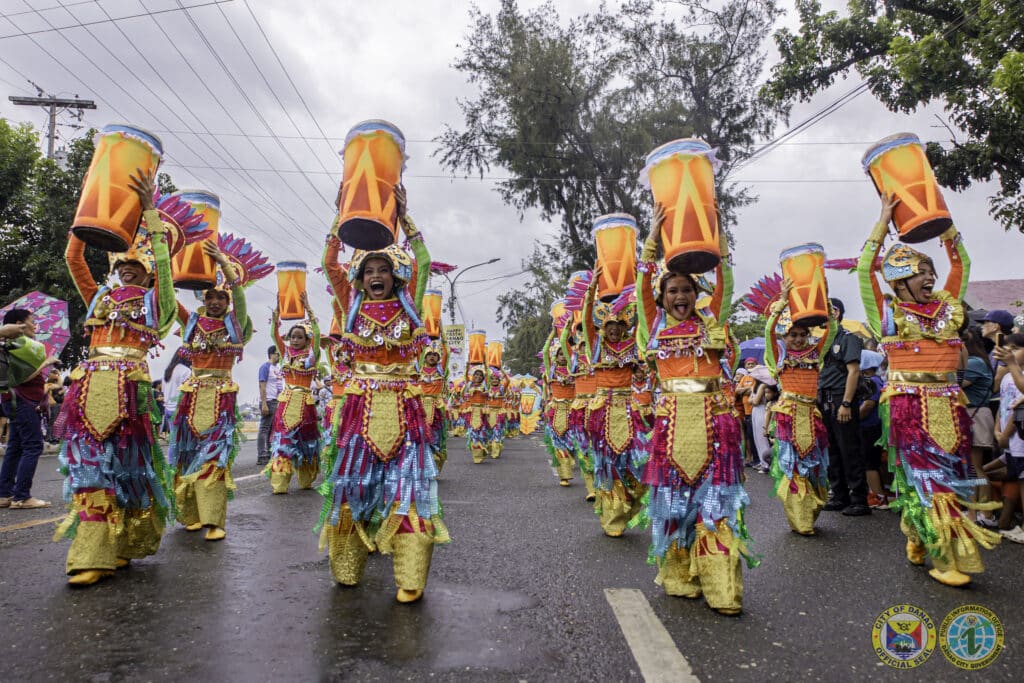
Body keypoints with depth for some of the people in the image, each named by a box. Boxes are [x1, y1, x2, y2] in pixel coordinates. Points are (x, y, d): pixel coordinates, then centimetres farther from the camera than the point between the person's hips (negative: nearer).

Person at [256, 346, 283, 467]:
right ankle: (261, 457, -4)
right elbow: (262, 386, -13)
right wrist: (264, 404, -19)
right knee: (264, 429, -5)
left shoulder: (278, 368, 18)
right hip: (269, 402, -8)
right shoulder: (265, 367, -6)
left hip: (278, 402, 8)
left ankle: (269, 454, 15)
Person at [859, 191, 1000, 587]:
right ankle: (945, 559, 4)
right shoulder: (888, 312, -1)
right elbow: (865, 268, -7)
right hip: (908, 406, -5)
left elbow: (961, 262, 23)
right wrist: (884, 219, -3)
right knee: (925, 477, -2)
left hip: (949, 405, 5)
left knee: (951, 475, 7)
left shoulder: (946, 306, 13)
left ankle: (918, 541, 21)